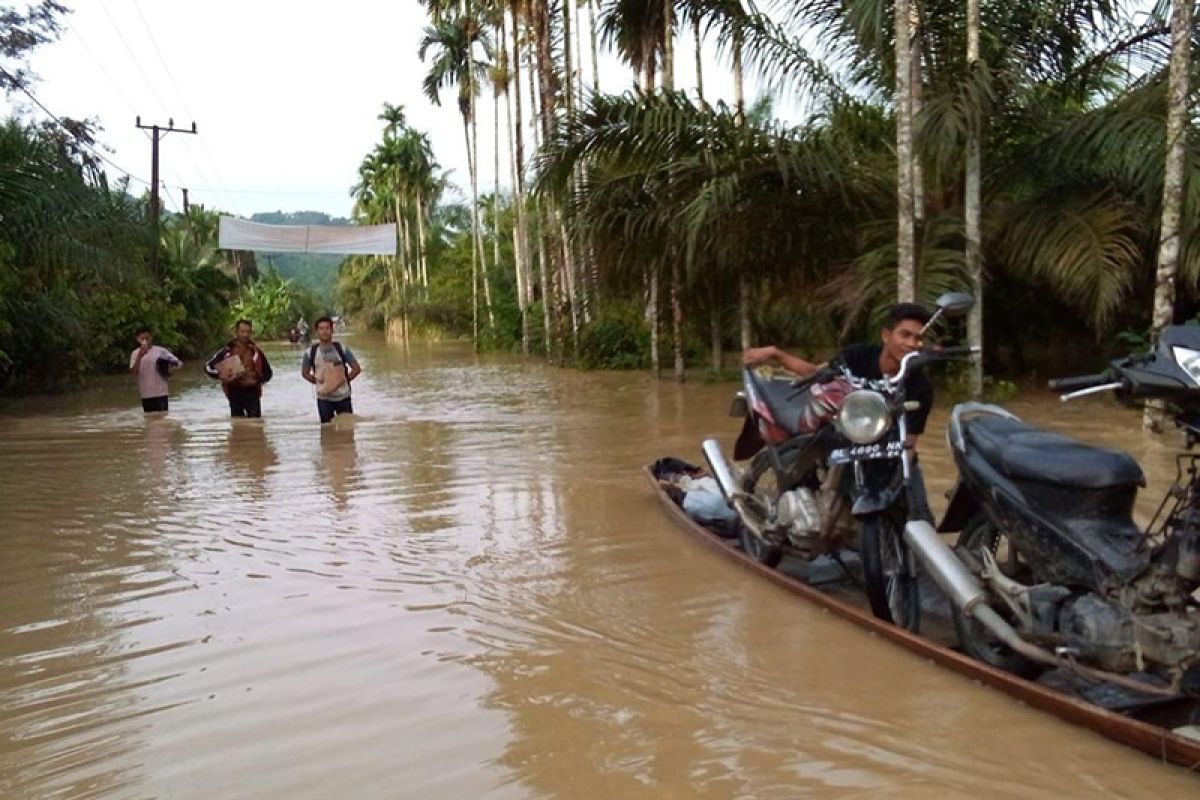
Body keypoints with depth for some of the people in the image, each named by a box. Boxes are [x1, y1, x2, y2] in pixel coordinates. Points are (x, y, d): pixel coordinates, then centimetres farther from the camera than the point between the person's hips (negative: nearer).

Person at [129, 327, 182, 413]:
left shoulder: (160, 351, -1)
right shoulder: (135, 354, 2)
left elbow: (177, 363, 2)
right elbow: (133, 372, -11)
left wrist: (168, 367, -18)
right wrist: (140, 356, -20)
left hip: (161, 392, -1)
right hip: (146, 394, 1)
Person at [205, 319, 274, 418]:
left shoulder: (256, 351, 5)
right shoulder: (227, 351, 0)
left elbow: (267, 372, 15)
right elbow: (208, 367, 4)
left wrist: (258, 380, -2)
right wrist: (220, 375, -13)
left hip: (253, 393, 0)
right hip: (235, 394, 0)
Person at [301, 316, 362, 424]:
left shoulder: (341, 349, -7)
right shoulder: (311, 352, -5)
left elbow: (356, 369, -1)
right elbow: (305, 372, 9)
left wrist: (344, 380, -5)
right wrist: (318, 381, 0)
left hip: (343, 397, 0)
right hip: (323, 398, 0)